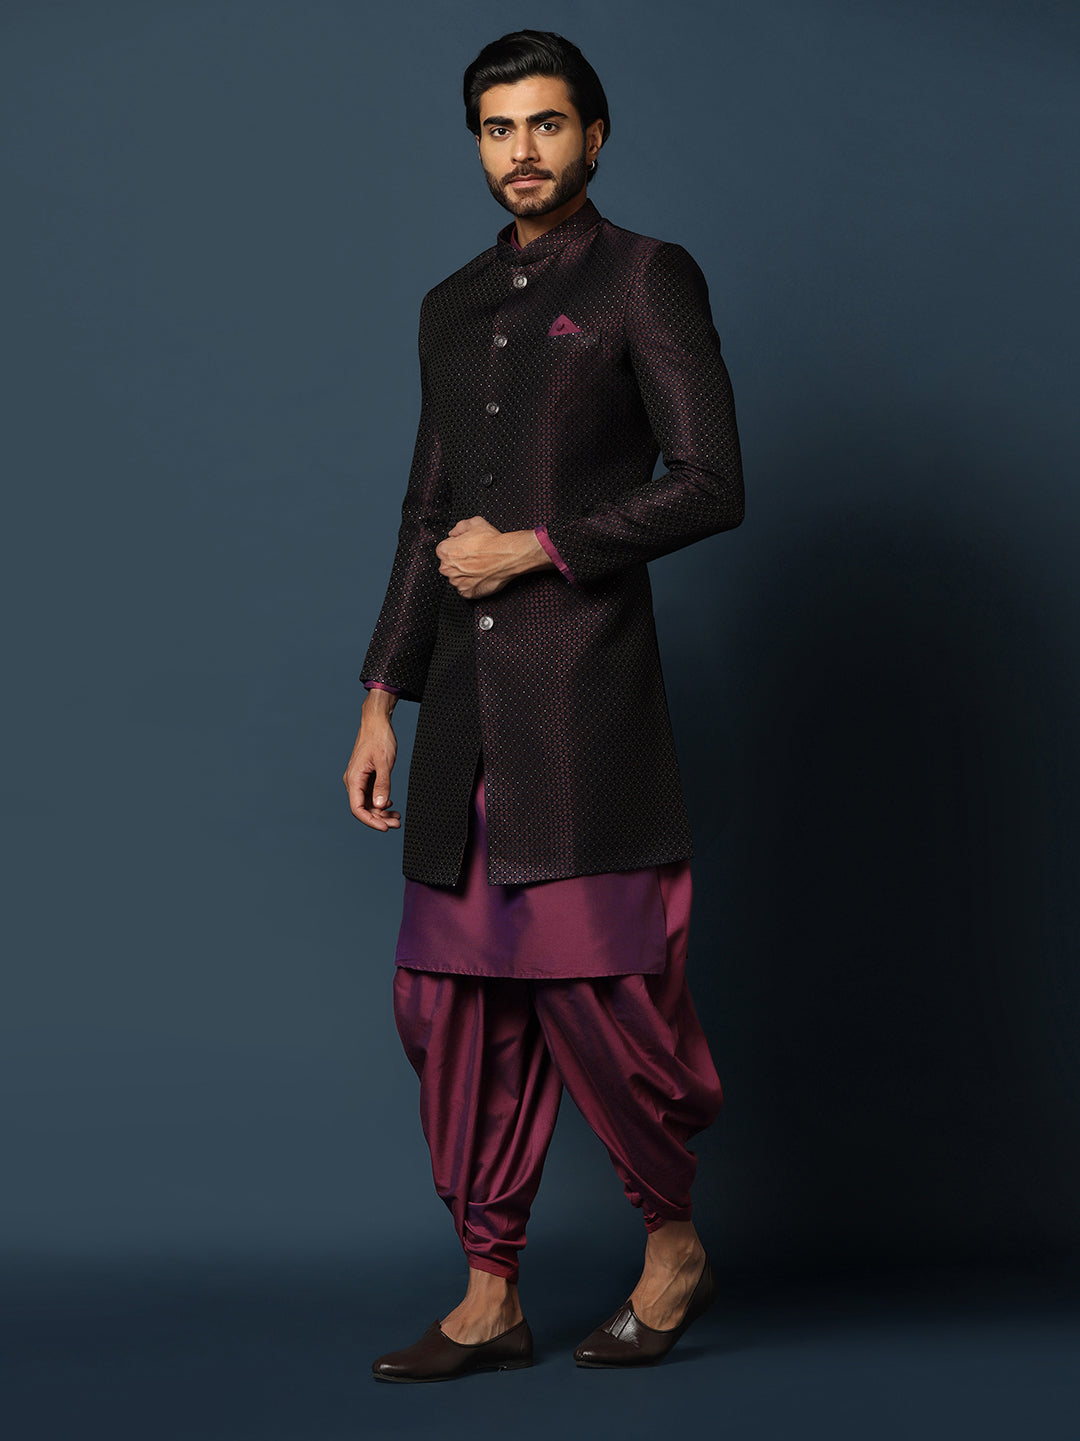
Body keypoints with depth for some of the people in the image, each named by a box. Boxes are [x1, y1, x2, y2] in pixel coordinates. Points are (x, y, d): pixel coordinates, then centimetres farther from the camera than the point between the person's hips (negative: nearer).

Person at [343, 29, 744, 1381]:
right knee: (452, 1001, 5)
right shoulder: (453, 305, 19)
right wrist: (383, 698, 16)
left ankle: (675, 1243, 15)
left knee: (596, 984, -7)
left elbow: (712, 483, -8)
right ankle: (489, 1297, 14)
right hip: (467, 702, 6)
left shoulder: (646, 279, 1)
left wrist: (536, 548, -8)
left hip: (586, 693, -6)